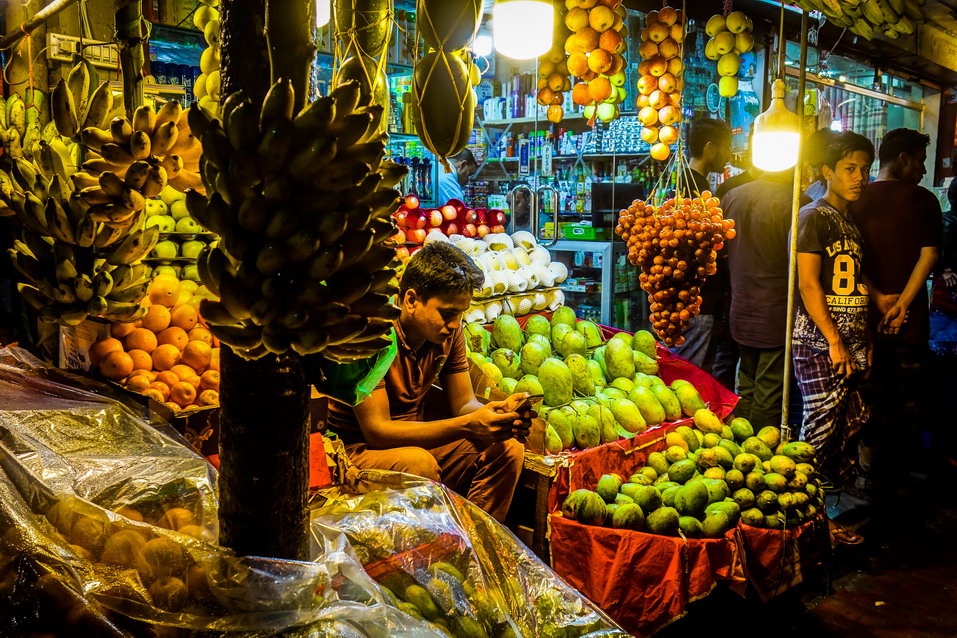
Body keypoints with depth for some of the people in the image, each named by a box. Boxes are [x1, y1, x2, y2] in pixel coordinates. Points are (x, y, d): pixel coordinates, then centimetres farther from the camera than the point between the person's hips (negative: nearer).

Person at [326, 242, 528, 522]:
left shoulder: (448, 331, -3)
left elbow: (464, 403, 2)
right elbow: (377, 431, -27)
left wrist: (498, 411, -23)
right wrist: (467, 425, -34)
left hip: (414, 442, 7)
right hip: (359, 450, -7)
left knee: (508, 449, -9)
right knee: (418, 463, -36)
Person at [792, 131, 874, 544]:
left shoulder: (852, 221, 18)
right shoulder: (815, 216, -7)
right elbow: (808, 284, -14)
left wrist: (865, 342, 15)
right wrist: (835, 342, -17)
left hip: (849, 347, 8)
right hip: (819, 345, -8)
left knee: (850, 429, 10)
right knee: (820, 434, -5)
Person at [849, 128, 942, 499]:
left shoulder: (858, 200, 0)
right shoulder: (924, 200, -4)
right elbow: (929, 254, -11)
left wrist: (879, 297, -8)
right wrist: (903, 302, -12)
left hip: (867, 315, 1)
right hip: (911, 318, -1)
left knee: (873, 396, 8)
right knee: (909, 395, 15)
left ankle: (871, 476, 12)